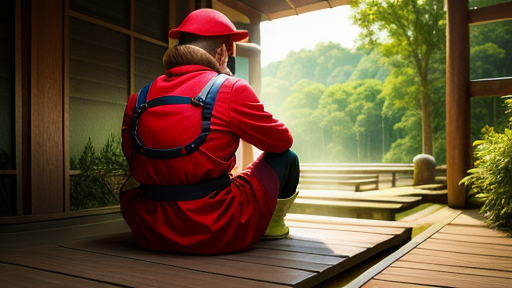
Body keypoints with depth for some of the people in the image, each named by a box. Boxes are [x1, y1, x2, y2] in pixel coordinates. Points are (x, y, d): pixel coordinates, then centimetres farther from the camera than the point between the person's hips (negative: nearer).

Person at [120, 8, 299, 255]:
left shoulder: (138, 100, 5)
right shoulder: (231, 89, -8)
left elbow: (136, 167, 15)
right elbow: (283, 141, 5)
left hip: (151, 235, 5)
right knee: (286, 159, 14)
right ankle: (273, 225, 42)